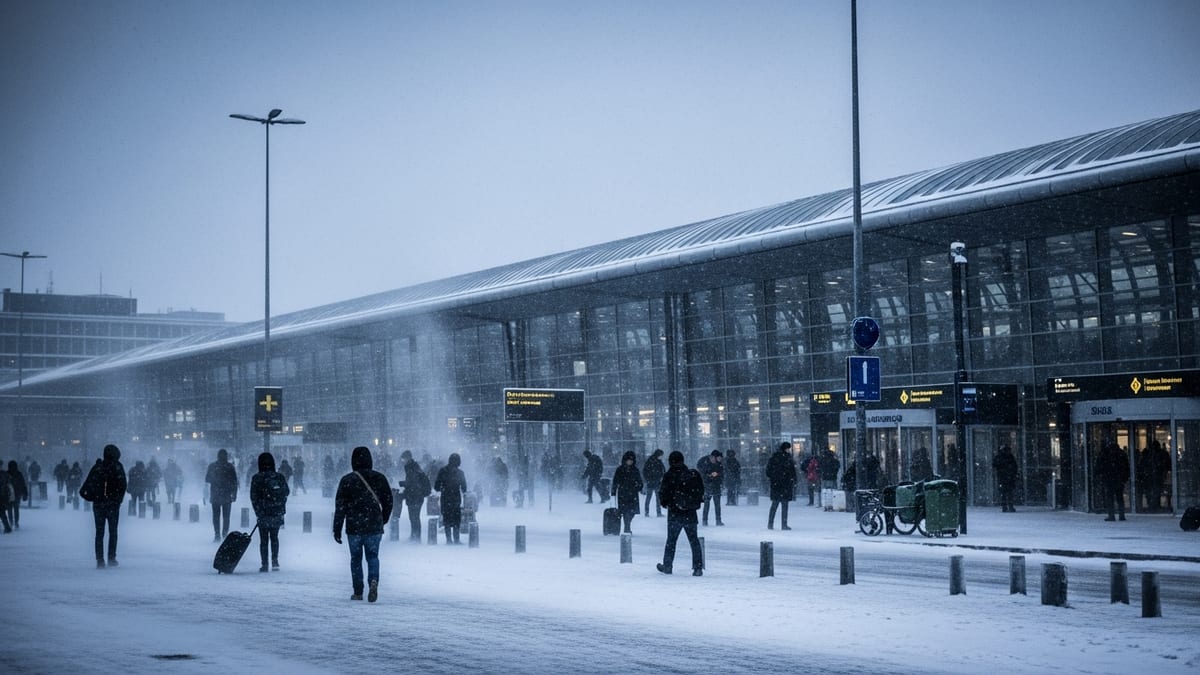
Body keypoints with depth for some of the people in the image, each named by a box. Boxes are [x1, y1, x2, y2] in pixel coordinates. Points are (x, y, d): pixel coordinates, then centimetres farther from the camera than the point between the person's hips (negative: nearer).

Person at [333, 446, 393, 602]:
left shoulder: (347, 480, -5)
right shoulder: (380, 478, 3)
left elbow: (340, 507, -5)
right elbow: (388, 502, 9)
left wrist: (337, 529, -1)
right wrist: (383, 520, 24)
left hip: (354, 527, -2)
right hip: (375, 526, 2)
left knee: (356, 558, 12)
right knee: (372, 556, 10)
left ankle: (358, 592, 14)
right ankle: (373, 581, -18)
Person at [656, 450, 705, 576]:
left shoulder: (669, 476, -11)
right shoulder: (693, 474, 0)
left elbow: (663, 494, -9)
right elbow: (701, 491, 7)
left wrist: (664, 502, 11)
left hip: (674, 514, -3)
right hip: (691, 514, 3)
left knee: (671, 540, 11)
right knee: (694, 540, 9)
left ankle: (667, 566, 18)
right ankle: (698, 567, 3)